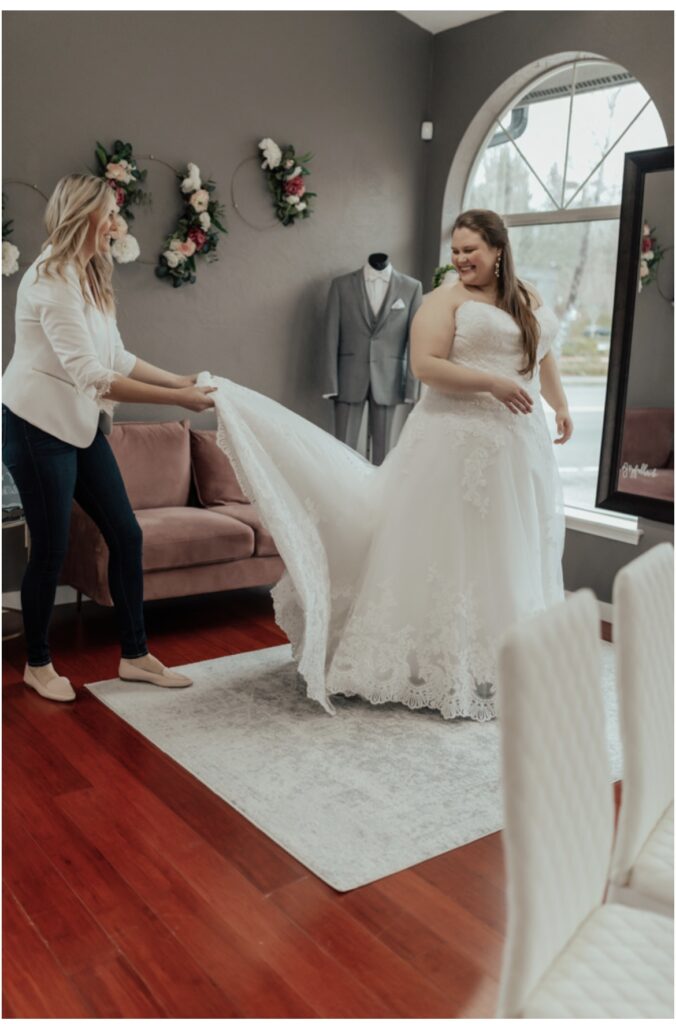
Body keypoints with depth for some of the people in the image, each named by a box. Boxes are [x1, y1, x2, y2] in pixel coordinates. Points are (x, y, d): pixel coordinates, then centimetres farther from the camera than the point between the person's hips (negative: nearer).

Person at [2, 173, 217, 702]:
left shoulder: (89, 276, 11)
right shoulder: (52, 280, -19)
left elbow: (118, 358, 11)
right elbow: (93, 377, -27)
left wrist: (182, 380, 3)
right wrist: (176, 399, -27)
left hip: (82, 425, 9)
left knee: (126, 534, 7)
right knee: (51, 549, 1)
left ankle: (135, 654, 19)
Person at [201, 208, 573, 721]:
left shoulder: (530, 298, 14)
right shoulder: (445, 299, -5)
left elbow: (544, 353, 28)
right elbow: (425, 365, -16)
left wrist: (562, 406, 24)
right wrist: (492, 382, -22)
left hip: (521, 446, 7)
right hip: (457, 442, -7)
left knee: (511, 552, 14)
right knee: (450, 551, -1)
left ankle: (500, 662, 29)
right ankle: (441, 665, 12)